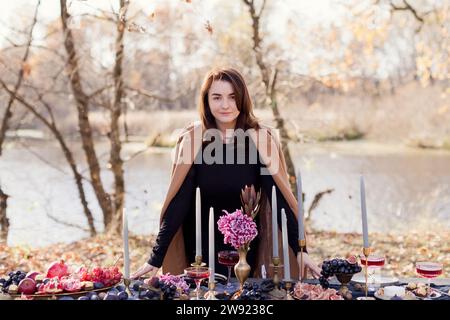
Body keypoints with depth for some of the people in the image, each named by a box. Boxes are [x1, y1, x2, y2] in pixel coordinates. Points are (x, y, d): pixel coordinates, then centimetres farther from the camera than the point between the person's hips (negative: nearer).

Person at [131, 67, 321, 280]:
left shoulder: (260, 139, -13)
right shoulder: (193, 139, -12)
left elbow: (279, 198, -15)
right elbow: (178, 202, -13)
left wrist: (300, 250, -23)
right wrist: (156, 258, -18)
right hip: (201, 248, 0)